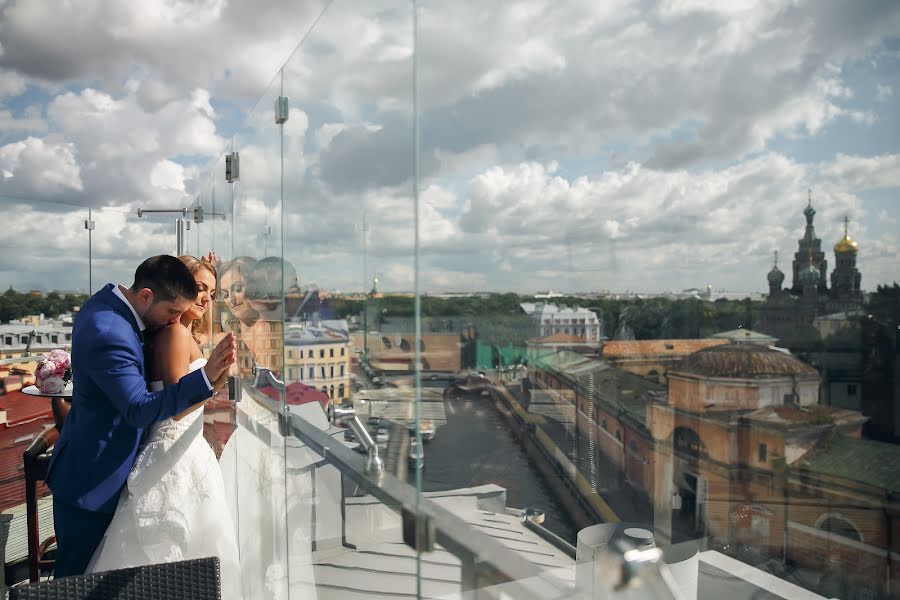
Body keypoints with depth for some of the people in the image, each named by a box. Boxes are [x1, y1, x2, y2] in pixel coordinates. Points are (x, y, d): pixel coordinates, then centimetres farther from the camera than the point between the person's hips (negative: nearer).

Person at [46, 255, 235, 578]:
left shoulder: (108, 299, -1)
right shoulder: (110, 335, -31)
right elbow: (140, 410, -32)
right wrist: (206, 376, -42)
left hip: (91, 466, 10)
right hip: (91, 478, -10)